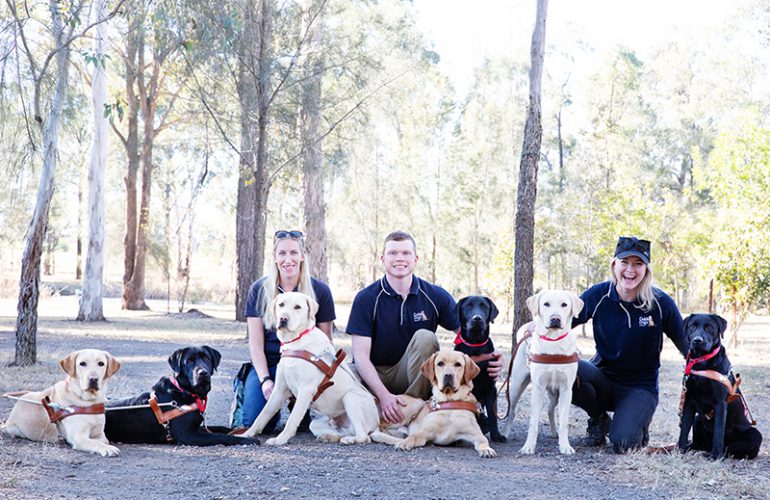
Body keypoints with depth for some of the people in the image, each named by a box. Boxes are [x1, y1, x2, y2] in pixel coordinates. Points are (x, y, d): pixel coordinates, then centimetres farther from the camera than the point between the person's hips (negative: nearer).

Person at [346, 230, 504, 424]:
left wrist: (490, 358, -28)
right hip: (374, 375, -2)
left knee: (425, 337, -26)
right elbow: (361, 355, -15)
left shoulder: (436, 296, -4)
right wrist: (384, 395, -30)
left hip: (415, 376, 2)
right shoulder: (366, 299, -10)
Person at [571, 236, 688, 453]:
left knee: (622, 444, -27)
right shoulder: (598, 295, -8)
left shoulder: (661, 303, -10)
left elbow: (686, 344, -2)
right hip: (602, 376, 2)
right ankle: (598, 418, 0)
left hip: (641, 386, -2)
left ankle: (639, 425, 13)